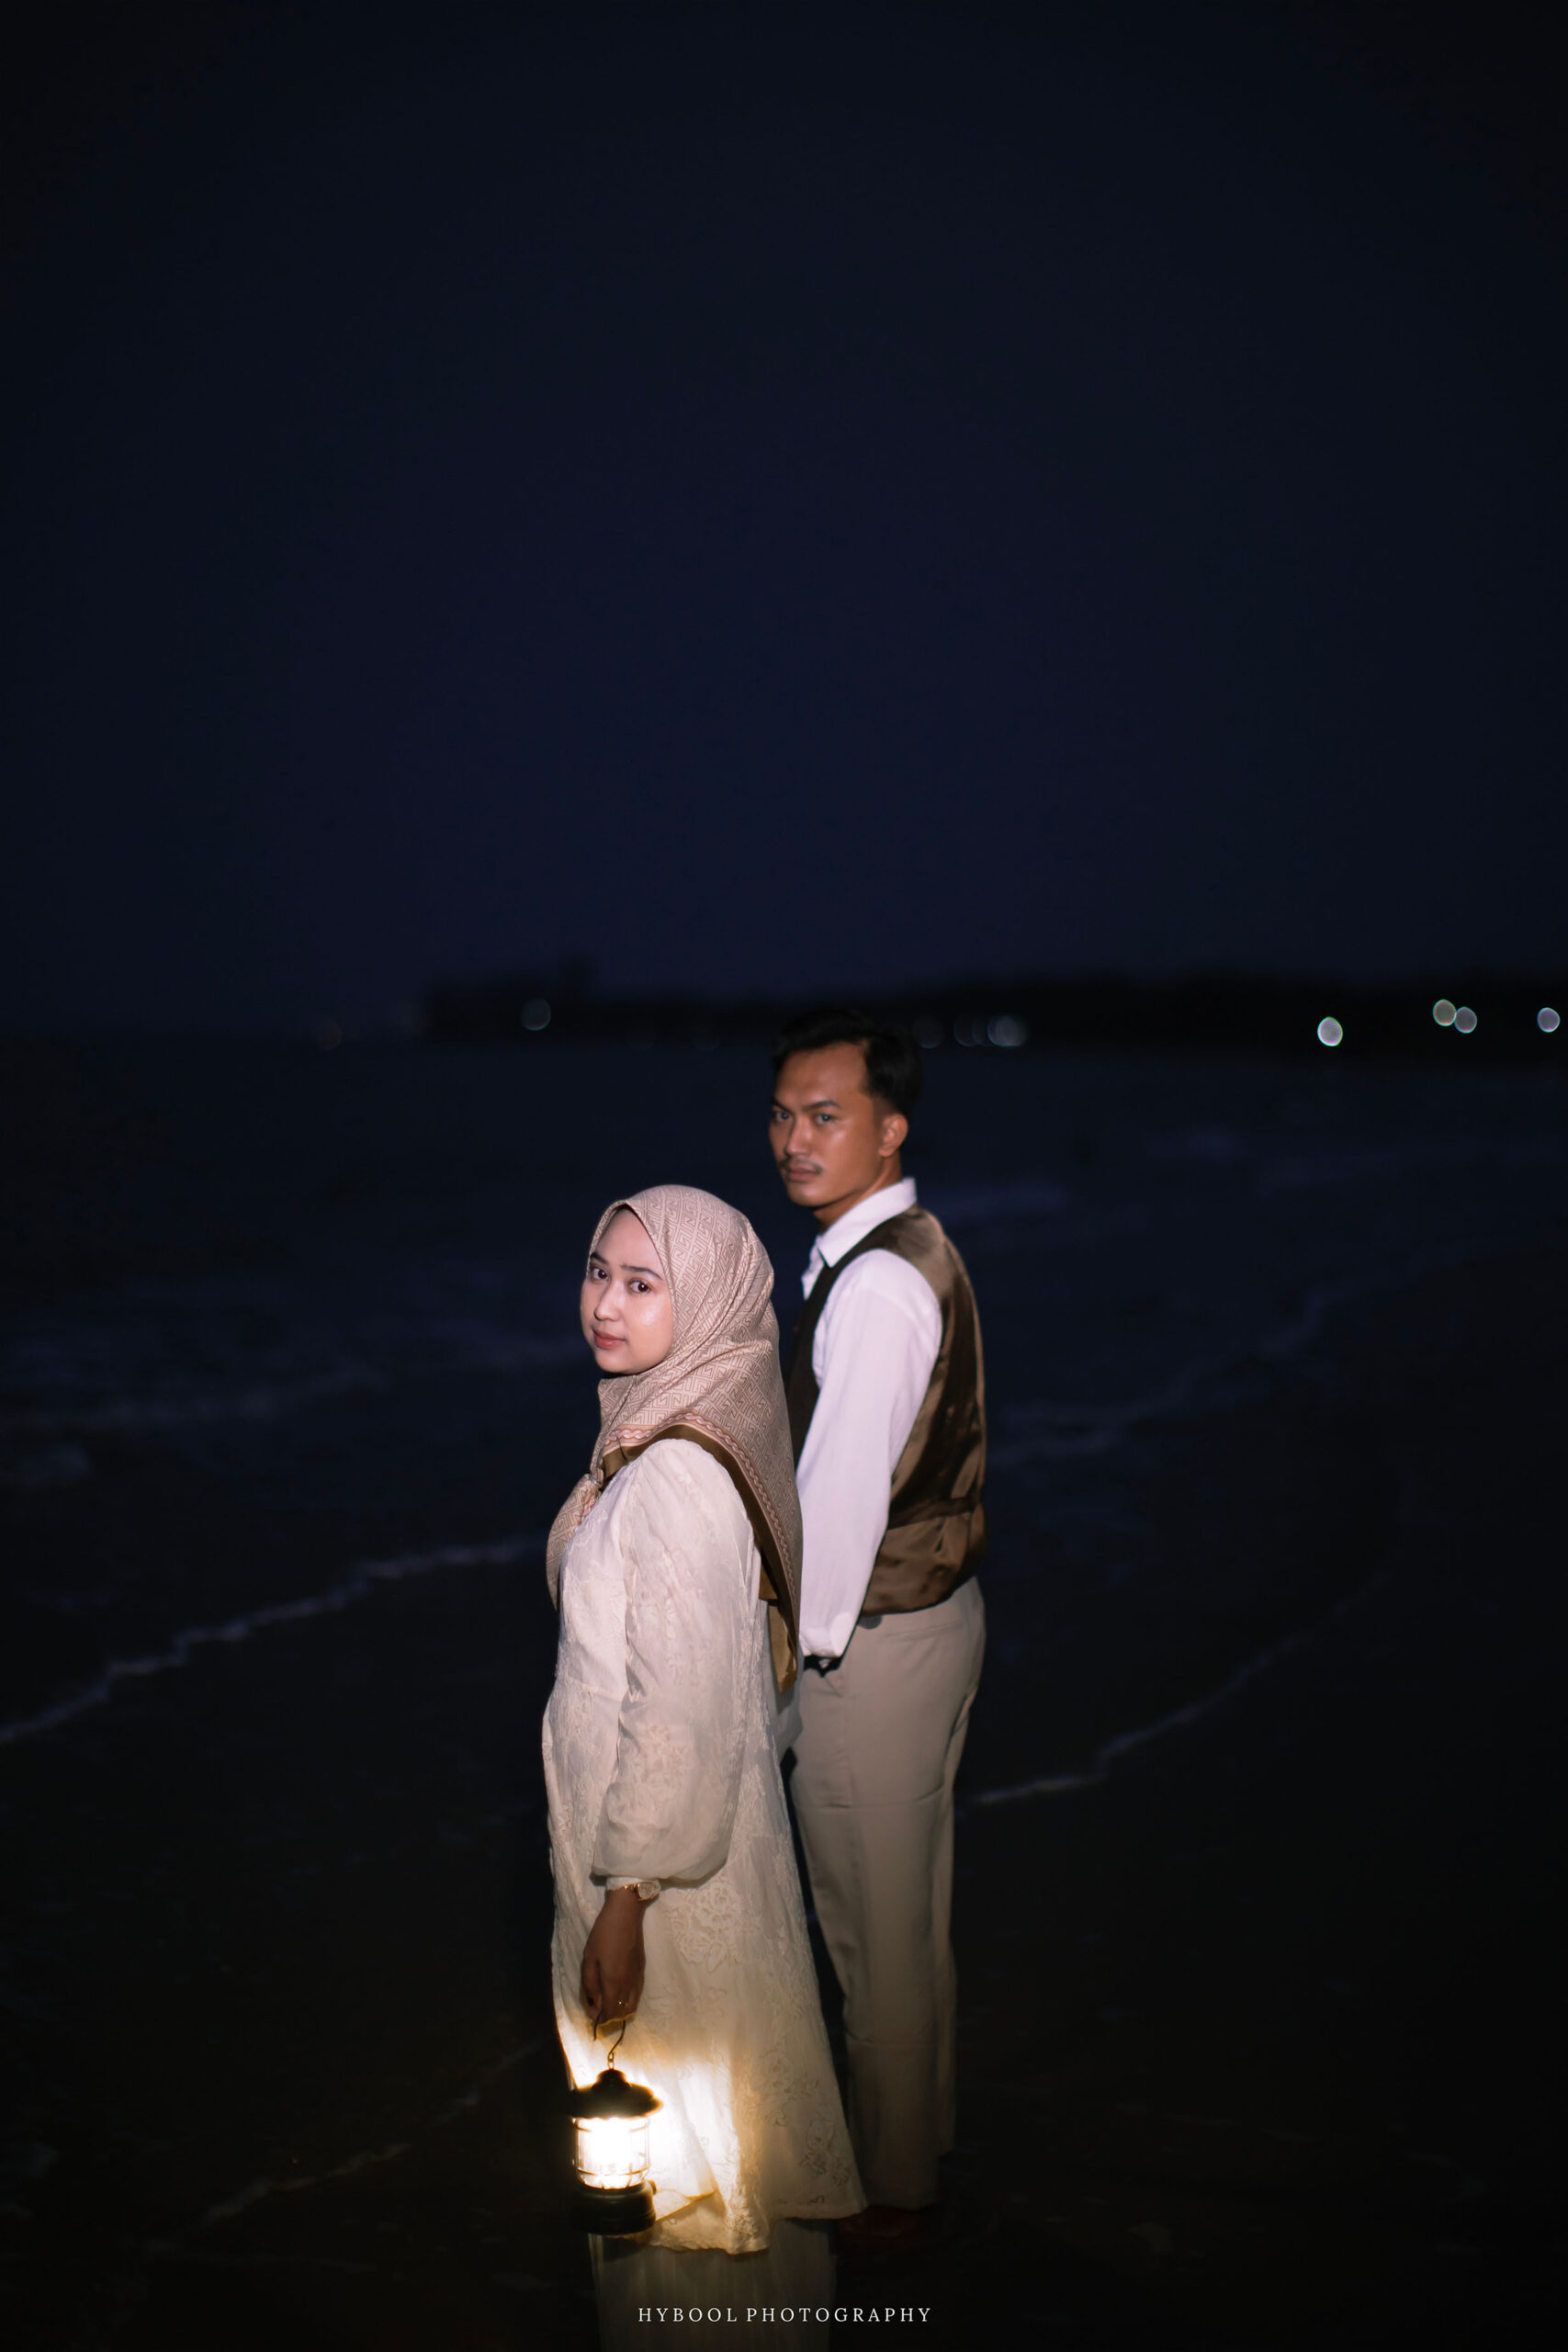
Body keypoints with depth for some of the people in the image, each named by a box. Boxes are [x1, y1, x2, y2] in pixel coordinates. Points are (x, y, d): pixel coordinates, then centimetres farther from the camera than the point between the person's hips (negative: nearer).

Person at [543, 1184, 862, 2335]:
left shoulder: (677, 1478, -27)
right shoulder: (663, 1430, 2)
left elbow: (679, 1711, -26)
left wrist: (625, 1900, -20)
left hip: (662, 1850, -9)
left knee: (676, 2140, 8)